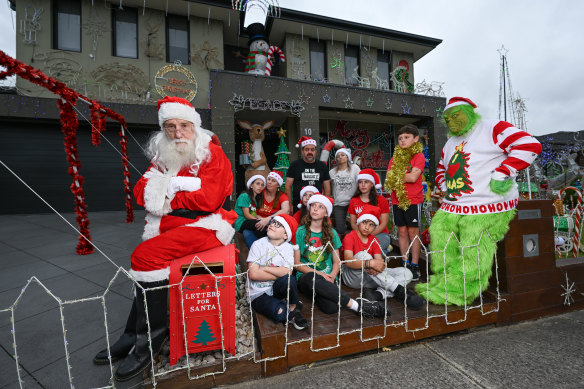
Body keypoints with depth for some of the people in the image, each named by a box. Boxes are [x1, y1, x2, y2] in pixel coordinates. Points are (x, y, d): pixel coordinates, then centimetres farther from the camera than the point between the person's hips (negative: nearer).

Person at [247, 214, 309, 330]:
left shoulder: (288, 248, -2)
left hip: (276, 289, 2)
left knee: (289, 279, -32)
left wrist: (264, 268, -17)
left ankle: (293, 307, -3)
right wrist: (279, 274, -13)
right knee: (280, 314, -29)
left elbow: (288, 271, -18)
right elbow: (253, 274, -17)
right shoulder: (258, 244, -8)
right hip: (258, 294, -2)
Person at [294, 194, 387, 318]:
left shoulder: (331, 233, 12)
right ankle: (357, 305, -29)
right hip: (306, 277, 0)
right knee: (312, 278, -40)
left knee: (331, 308, -33)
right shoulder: (300, 231, 3)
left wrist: (332, 276, -11)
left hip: (328, 278, 1)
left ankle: (319, 295, -2)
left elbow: (337, 261, 11)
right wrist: (319, 274, -14)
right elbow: (296, 263, -1)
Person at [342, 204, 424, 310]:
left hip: (371, 276, 6)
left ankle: (378, 294, -35)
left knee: (406, 273, -9)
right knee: (362, 255, -35)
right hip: (352, 277, -5)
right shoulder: (350, 237, -10)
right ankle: (399, 290, -34)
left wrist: (376, 268, -31)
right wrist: (370, 263, -40)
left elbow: (379, 261, -7)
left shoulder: (374, 240, 8)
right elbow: (348, 261, -27)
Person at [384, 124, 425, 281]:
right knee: (402, 232, 8)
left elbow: (413, 177, -15)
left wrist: (397, 176, -4)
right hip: (397, 200, 4)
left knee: (413, 232, 1)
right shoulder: (394, 158, 13)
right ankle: (405, 264, 18)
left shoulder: (419, 156, -1)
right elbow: (388, 180, 3)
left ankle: (415, 265, 11)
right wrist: (406, 177, -11)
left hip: (413, 200, -4)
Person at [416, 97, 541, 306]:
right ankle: (445, 283, 11)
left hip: (487, 209, -8)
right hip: (452, 207, 8)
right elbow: (441, 170, 30)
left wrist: (501, 174, -20)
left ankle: (455, 292, 1)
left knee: (471, 256, -11)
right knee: (438, 232, 0)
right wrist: (446, 188, 10)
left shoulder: (493, 129, -2)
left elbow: (530, 145, -13)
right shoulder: (450, 143, 21)